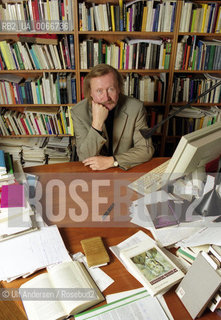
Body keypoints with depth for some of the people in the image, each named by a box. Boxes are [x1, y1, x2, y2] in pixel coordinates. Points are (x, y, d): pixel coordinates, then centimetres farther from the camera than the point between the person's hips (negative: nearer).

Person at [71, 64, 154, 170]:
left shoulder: (135, 108, -10)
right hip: (92, 173, -1)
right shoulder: (78, 112, -10)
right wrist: (97, 123, -26)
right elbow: (85, 158, -13)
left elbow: (146, 150, -7)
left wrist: (111, 161, -17)